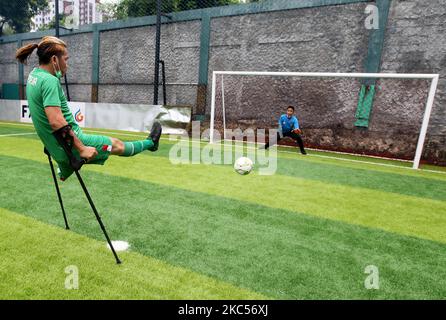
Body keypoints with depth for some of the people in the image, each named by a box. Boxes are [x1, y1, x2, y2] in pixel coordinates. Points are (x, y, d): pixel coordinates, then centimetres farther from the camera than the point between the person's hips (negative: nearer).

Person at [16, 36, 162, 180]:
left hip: (56, 148, 9)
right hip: (71, 145, -9)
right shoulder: (49, 81, -24)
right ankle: (150, 143, 35)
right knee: (116, 144, 14)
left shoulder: (34, 75, 5)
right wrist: (82, 149, -28)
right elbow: (56, 122, -33)